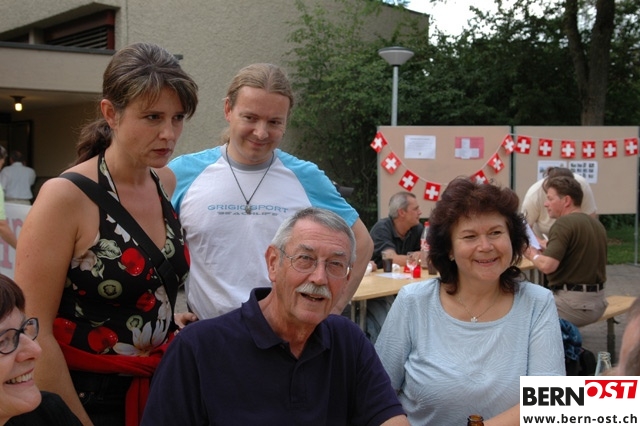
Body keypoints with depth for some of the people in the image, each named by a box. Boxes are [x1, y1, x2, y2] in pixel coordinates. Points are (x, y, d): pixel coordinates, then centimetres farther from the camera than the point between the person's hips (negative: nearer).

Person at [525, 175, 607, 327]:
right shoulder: (597, 224, 11)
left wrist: (533, 255, -4)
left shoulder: (564, 223, -15)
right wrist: (543, 251, 16)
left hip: (573, 304, -9)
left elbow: (547, 265, -26)